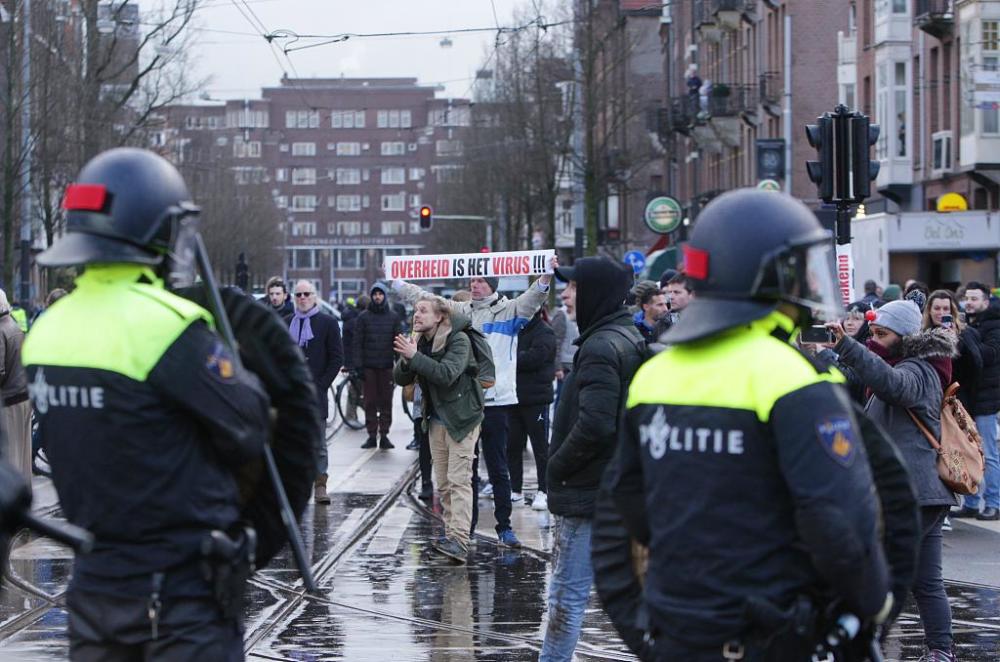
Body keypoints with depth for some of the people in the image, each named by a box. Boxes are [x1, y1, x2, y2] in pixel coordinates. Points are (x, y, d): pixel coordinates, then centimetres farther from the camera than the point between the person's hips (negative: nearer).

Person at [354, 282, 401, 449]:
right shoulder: (363, 317, 5)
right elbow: (357, 342, 2)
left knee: (386, 402, 0)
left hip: (387, 366, 0)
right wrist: (358, 365, -7)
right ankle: (371, 435, 4)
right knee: (370, 401, 0)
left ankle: (384, 434, 4)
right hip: (369, 367, 0)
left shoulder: (393, 317, 7)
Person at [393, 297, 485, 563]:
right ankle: (452, 534, 16)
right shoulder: (421, 342, 4)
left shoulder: (458, 340, -15)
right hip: (437, 419, 7)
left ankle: (460, 541, -21)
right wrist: (406, 359, -19)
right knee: (442, 481, 9)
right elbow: (401, 379, 2)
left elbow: (447, 373, -29)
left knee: (459, 479, -14)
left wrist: (414, 357, -32)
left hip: (461, 417, -7)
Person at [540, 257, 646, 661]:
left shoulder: (601, 347, -18)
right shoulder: (631, 339, 12)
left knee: (568, 592, -2)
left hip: (587, 491, -9)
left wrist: (556, 467, -13)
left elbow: (594, 424, -27)